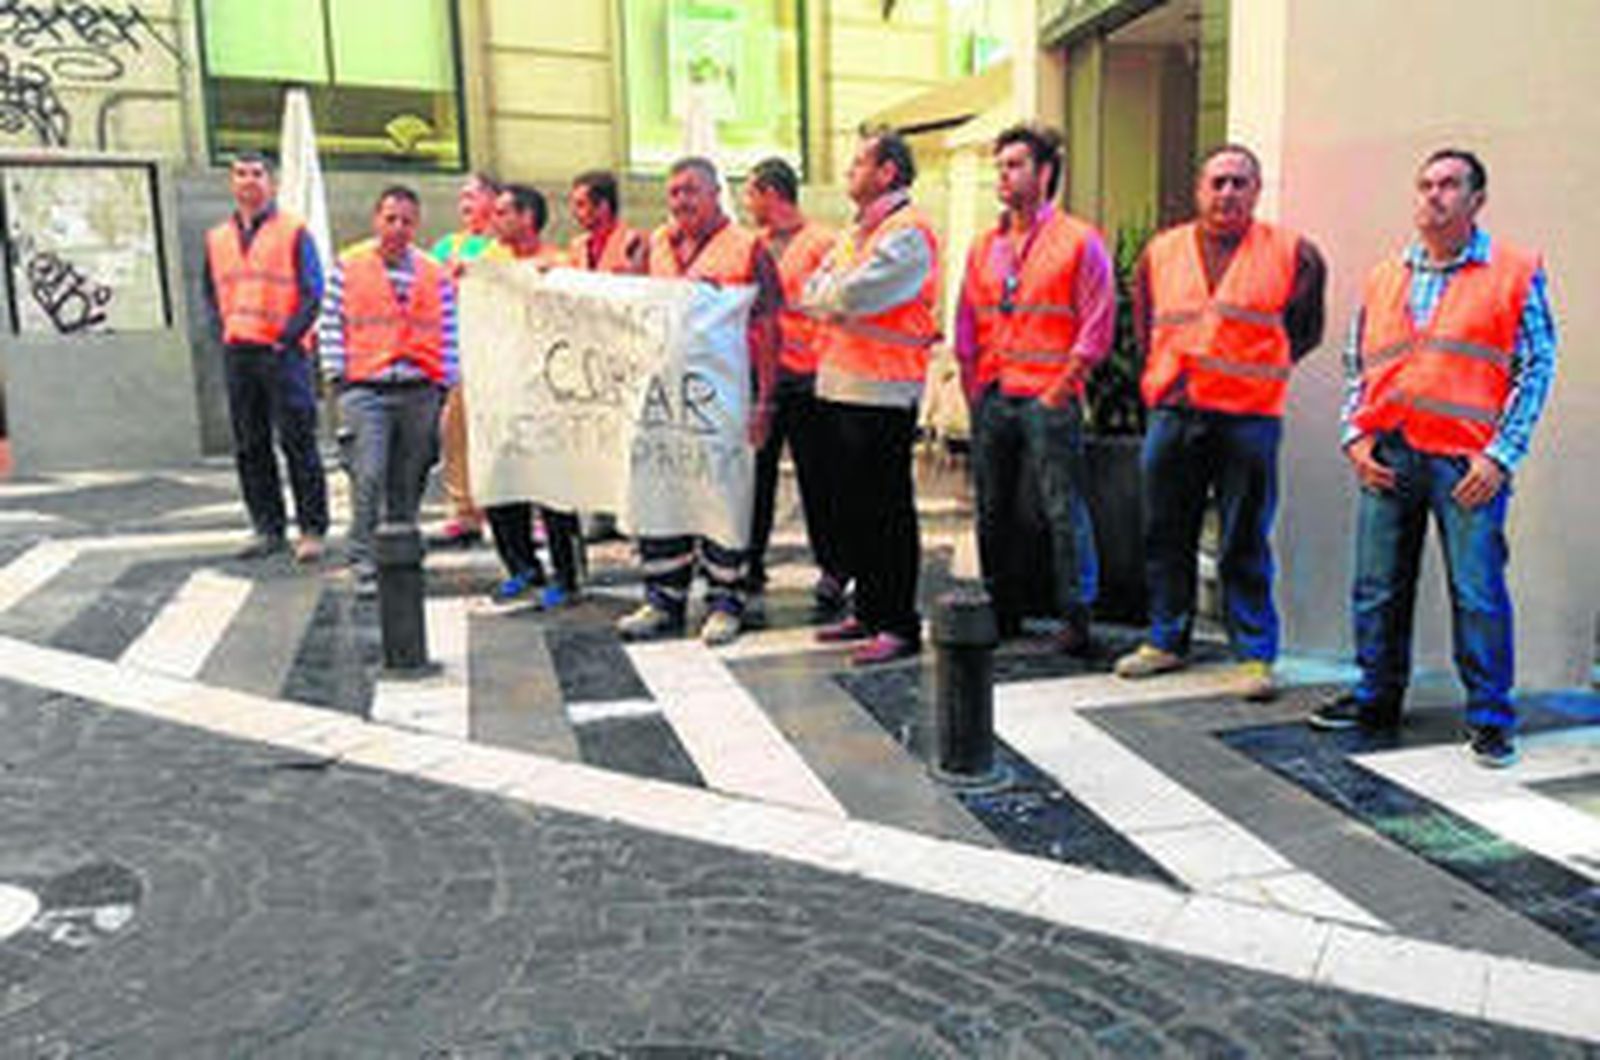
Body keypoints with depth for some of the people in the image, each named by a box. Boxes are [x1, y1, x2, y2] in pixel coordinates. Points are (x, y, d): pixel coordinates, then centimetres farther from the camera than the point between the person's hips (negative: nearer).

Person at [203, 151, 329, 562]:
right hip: (237, 355, 5)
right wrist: (223, 334, 7)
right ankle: (268, 528, 14)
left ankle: (312, 530, -1)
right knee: (250, 448, 6)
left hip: (283, 351, -5)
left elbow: (312, 292, -3)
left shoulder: (294, 232, 2)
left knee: (298, 443, -6)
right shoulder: (217, 238, 17)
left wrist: (287, 337, -10)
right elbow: (212, 294, 23)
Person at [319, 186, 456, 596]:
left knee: (408, 482, 8)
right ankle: (364, 564, -5)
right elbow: (331, 325, 5)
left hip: (420, 392, 2)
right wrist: (337, 375, -1)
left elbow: (448, 333, 11)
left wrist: (444, 384, 5)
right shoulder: (347, 267, 4)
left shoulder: (435, 274, 9)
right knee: (370, 475, -13)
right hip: (366, 389, -2)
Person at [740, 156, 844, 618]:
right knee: (753, 477, 6)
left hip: (804, 378, -6)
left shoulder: (821, 242, -3)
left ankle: (832, 573, 14)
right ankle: (749, 575, 13)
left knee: (816, 479, 2)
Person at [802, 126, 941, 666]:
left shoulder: (908, 233, -10)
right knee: (850, 506, 14)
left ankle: (899, 625, 3)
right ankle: (868, 610, 25)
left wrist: (825, 297, 0)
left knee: (887, 511, -4)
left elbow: (850, 297, -20)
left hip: (882, 392, -9)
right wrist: (836, 298, -6)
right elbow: (813, 293, 13)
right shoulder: (857, 232, 20)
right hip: (840, 386, 9)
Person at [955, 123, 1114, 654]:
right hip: (991, 400, 6)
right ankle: (1001, 610, 23)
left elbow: (1096, 330, -6)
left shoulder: (1079, 242, -2)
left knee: (1063, 510, -5)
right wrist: (974, 391, 9)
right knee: (992, 510, 11)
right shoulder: (984, 247, 15)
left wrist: (1056, 392, -10)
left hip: (1048, 399, -6)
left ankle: (1076, 616, 2)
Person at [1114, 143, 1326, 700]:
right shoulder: (1160, 252, 12)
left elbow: (1305, 330, 12)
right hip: (1174, 412, 3)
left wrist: (1260, 372, 7)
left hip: (1249, 418, -3)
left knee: (1246, 544, 0)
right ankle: (1166, 640, 23)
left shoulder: (1290, 253, 3)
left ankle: (1256, 655, 10)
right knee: (1167, 534, 10)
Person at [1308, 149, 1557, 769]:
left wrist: (1501, 455, -8)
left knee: (1477, 591, -3)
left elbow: (1536, 368, 0)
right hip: (1388, 456, 4)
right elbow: (1356, 366, 19)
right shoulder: (1382, 279, 15)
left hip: (1467, 461, -4)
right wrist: (1355, 437, 4)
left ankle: (1491, 718, 10)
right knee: (1378, 587, 9)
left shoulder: (1516, 273, 4)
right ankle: (1377, 697, 23)